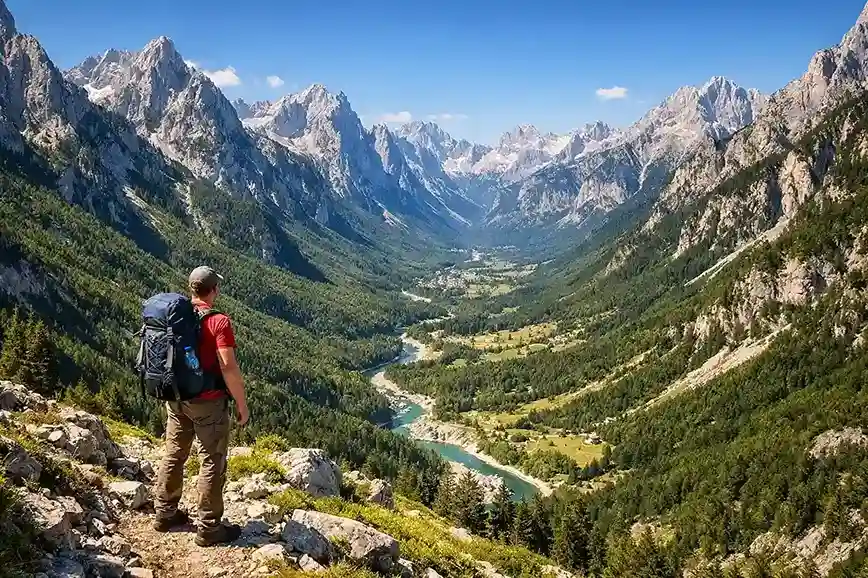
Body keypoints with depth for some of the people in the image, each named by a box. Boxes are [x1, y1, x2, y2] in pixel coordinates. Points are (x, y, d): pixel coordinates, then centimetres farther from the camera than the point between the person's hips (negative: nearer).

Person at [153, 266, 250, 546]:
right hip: (208, 402, -7)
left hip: (176, 399, 7)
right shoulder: (218, 322, -18)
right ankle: (209, 528, 10)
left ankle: (165, 514, 31)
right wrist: (242, 405, -13)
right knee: (212, 463, 3)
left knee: (174, 455, 18)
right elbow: (228, 368, -23)